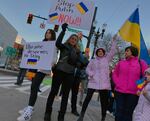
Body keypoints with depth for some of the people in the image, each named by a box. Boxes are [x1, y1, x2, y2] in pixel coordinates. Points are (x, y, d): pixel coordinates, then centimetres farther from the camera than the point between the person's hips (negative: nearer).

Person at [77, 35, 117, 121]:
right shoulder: (93, 61, 13)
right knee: (88, 98, -3)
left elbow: (113, 51, 6)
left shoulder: (106, 59, 11)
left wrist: (114, 40, 3)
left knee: (104, 100, 5)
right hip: (93, 82, 0)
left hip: (103, 83, 0)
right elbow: (88, 69, 11)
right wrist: (91, 74, -9)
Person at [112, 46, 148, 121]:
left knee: (128, 113, 6)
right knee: (119, 112, 4)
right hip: (119, 91, 1)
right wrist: (117, 83, 0)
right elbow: (114, 74, 15)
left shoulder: (141, 63, 4)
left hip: (133, 93, -1)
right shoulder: (121, 62, 9)